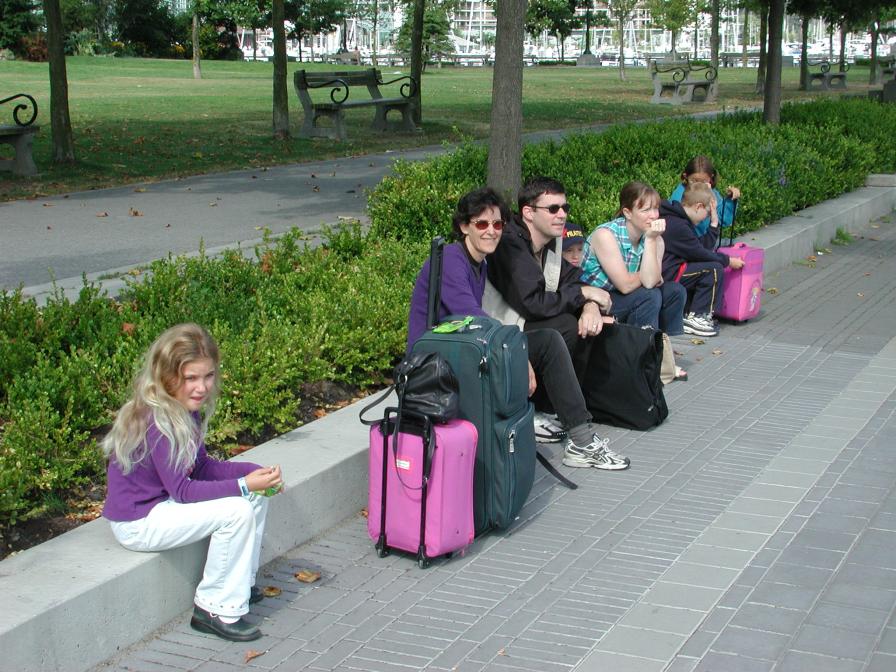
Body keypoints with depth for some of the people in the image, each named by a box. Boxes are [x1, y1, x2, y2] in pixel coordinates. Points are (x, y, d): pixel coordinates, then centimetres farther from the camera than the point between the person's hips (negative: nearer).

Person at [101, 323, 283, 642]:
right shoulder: (156, 422, -28)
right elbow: (182, 491, -26)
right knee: (237, 511, -21)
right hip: (138, 523, -9)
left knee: (256, 497, 4)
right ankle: (216, 609, -8)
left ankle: (240, 583, 16)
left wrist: (254, 472, -8)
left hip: (165, 502, 9)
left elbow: (201, 467, 5)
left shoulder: (185, 410, 1)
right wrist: (243, 485, -27)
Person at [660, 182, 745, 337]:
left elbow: (703, 246, 16)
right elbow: (699, 253, -15)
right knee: (714, 269, -15)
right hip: (667, 276, -11)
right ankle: (694, 318, -12)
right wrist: (728, 261, -5)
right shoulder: (677, 226, -19)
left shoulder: (677, 220, 15)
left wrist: (714, 225, 12)